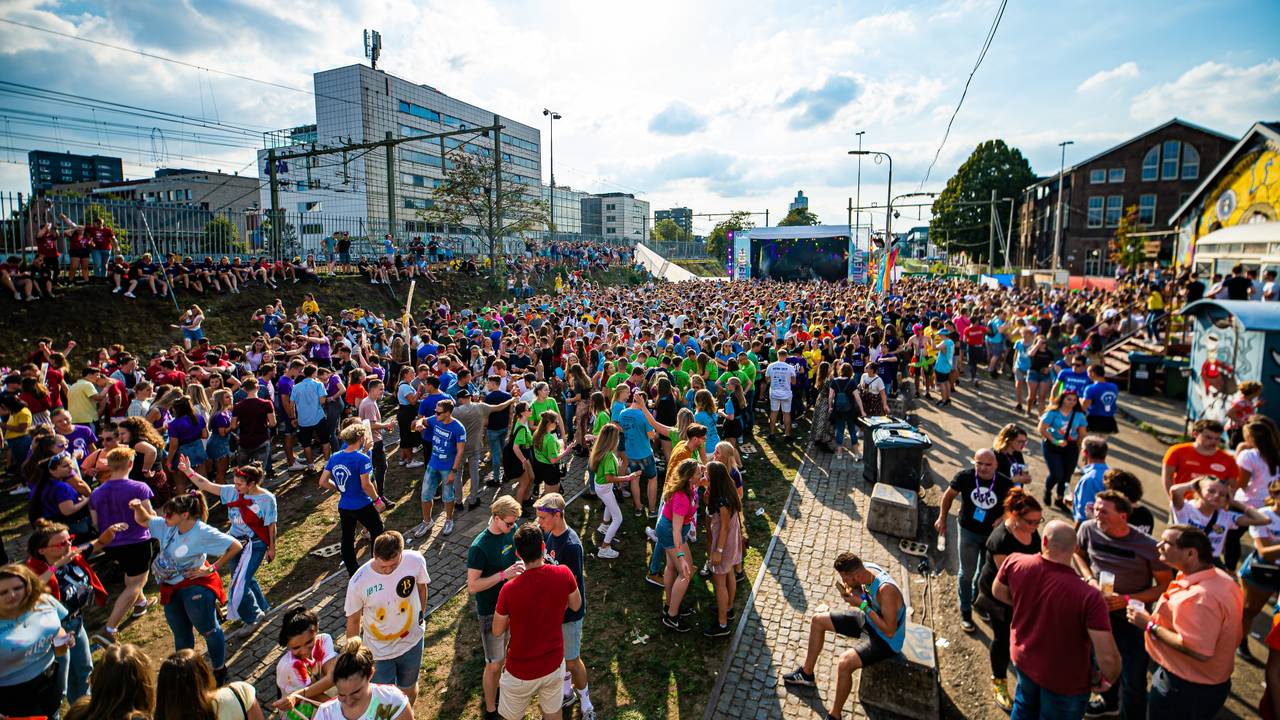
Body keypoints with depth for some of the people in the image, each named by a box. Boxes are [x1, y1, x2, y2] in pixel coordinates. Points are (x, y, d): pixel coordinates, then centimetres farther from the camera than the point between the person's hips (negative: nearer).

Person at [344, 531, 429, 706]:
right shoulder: (358, 583, -29)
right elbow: (353, 620, -12)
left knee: (409, 688, 26)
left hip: (412, 641, 2)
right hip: (379, 652, -2)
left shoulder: (415, 561, -25)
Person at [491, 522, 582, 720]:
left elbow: (497, 632, -10)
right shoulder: (564, 574, -20)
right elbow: (576, 606, 0)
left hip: (521, 671, -3)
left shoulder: (509, 589, -28)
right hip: (554, 663, 3)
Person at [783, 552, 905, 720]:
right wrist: (849, 592, -16)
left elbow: (889, 631, -33)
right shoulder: (865, 569, -14)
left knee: (845, 662, -31)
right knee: (817, 620, 7)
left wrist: (862, 605, -32)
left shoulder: (886, 590, -37)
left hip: (885, 639, -9)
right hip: (868, 620, 9)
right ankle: (807, 673, 24)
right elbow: (860, 592, 7)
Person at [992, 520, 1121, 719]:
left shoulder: (1014, 562, -21)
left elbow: (998, 592, 0)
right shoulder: (1089, 597, -33)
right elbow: (1108, 658, -31)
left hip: (1022, 660, 3)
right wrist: (1109, 680, -9)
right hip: (1064, 681, -3)